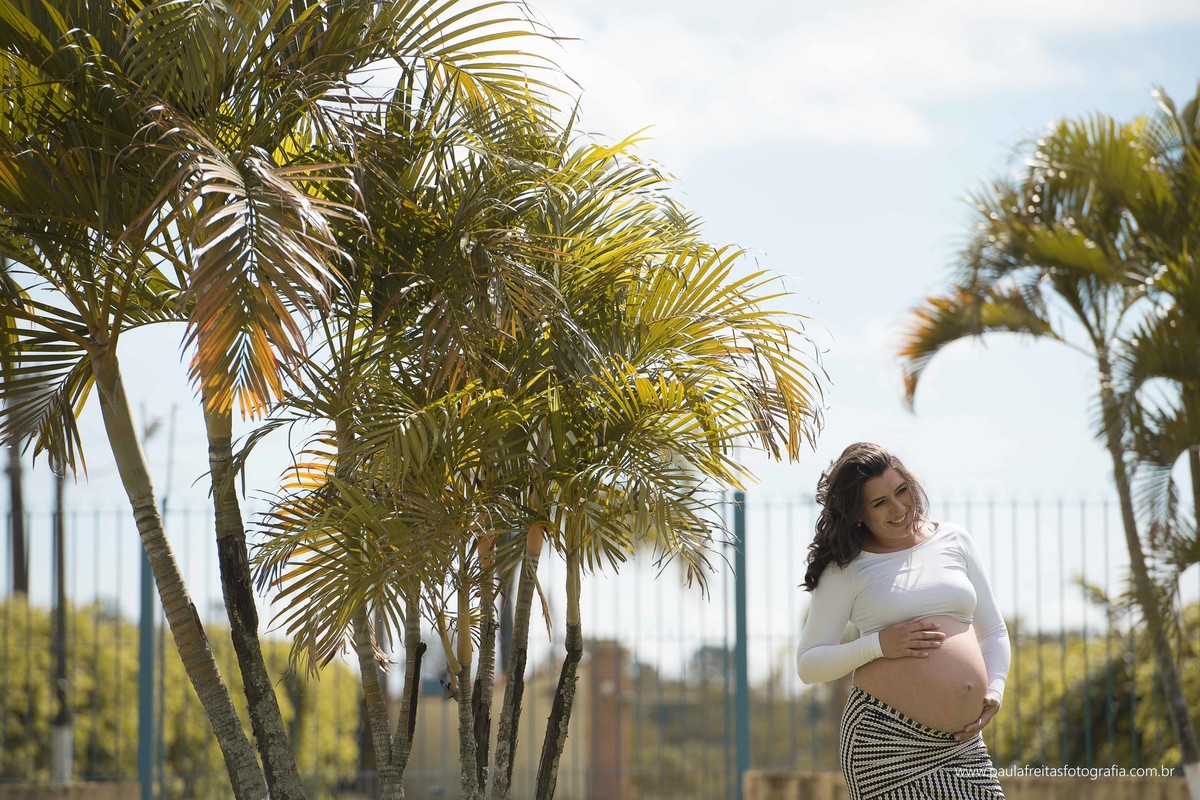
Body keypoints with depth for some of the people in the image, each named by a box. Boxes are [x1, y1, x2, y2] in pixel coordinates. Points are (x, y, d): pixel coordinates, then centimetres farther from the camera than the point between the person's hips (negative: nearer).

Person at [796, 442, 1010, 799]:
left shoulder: (954, 541, 13)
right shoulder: (845, 569, 3)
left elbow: (992, 632, 21)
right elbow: (808, 665, 1)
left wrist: (995, 691, 4)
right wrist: (879, 644, -11)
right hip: (885, 738, -4)